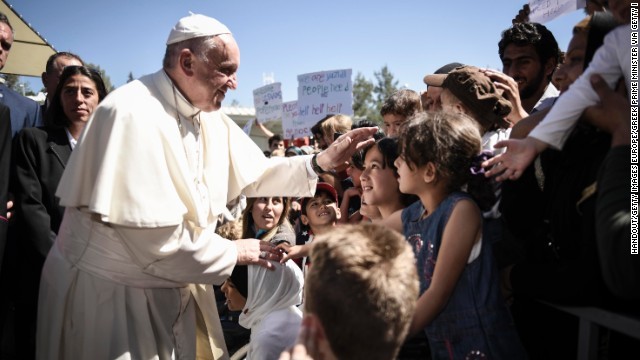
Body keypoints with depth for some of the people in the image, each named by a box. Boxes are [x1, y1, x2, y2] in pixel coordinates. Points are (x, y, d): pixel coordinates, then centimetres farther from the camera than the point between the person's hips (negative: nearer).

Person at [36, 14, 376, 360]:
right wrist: (232, 252, -14)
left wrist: (323, 161, -3)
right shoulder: (132, 115, -25)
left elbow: (254, 174, 10)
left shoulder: (212, 120, 1)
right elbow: (153, 239, -28)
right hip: (109, 293, -7)